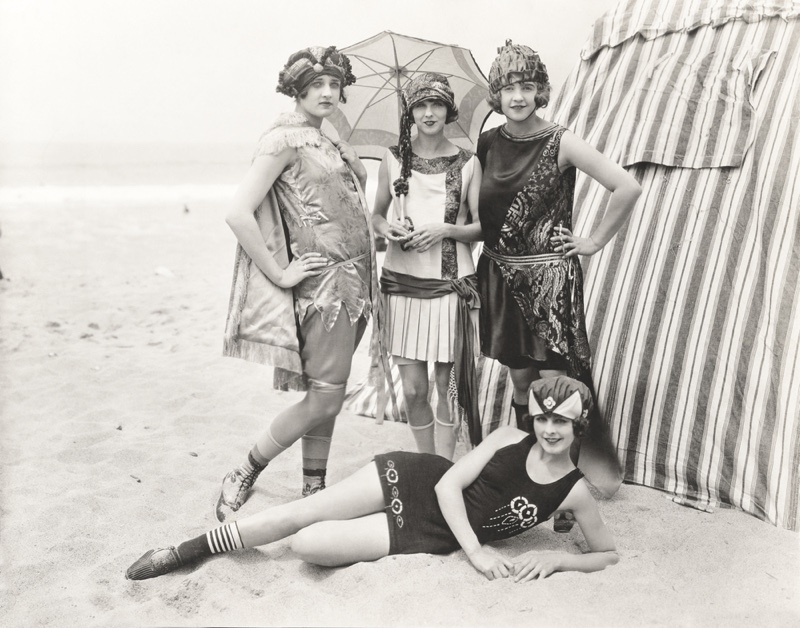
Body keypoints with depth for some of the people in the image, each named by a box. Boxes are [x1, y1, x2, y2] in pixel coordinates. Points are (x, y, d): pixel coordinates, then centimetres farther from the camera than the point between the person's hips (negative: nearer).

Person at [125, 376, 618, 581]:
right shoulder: (509, 439, -8)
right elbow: (448, 484, -9)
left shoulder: (575, 492, -9)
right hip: (415, 481, 1)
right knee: (296, 515, -9)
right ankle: (183, 552, 11)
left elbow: (609, 553, 1)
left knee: (309, 544, -16)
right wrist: (476, 550, -18)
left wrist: (555, 559, -16)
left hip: (430, 536, -1)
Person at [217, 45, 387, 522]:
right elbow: (239, 214, -19)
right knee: (323, 399, -7)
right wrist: (279, 273, -18)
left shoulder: (327, 143, 16)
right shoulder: (285, 138, -10)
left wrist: (382, 229, 8)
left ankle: (313, 491, 23)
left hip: (351, 282, 8)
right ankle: (242, 478, 7)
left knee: (326, 397, 12)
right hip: (322, 283, -8)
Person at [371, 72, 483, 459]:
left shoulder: (468, 162, 3)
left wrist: (447, 229, -13)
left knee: (446, 384, 1)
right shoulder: (393, 159, 7)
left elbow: (482, 226, 4)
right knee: (413, 390, 3)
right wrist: (387, 230, -5)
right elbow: (377, 213, 17)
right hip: (403, 281, 2)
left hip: (451, 282, -1)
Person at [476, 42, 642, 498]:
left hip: (551, 276, -4)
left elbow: (628, 188, -11)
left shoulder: (561, 142, -8)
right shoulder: (487, 144, 5)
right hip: (501, 276, 5)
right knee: (520, 382, 12)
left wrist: (595, 241, -8)